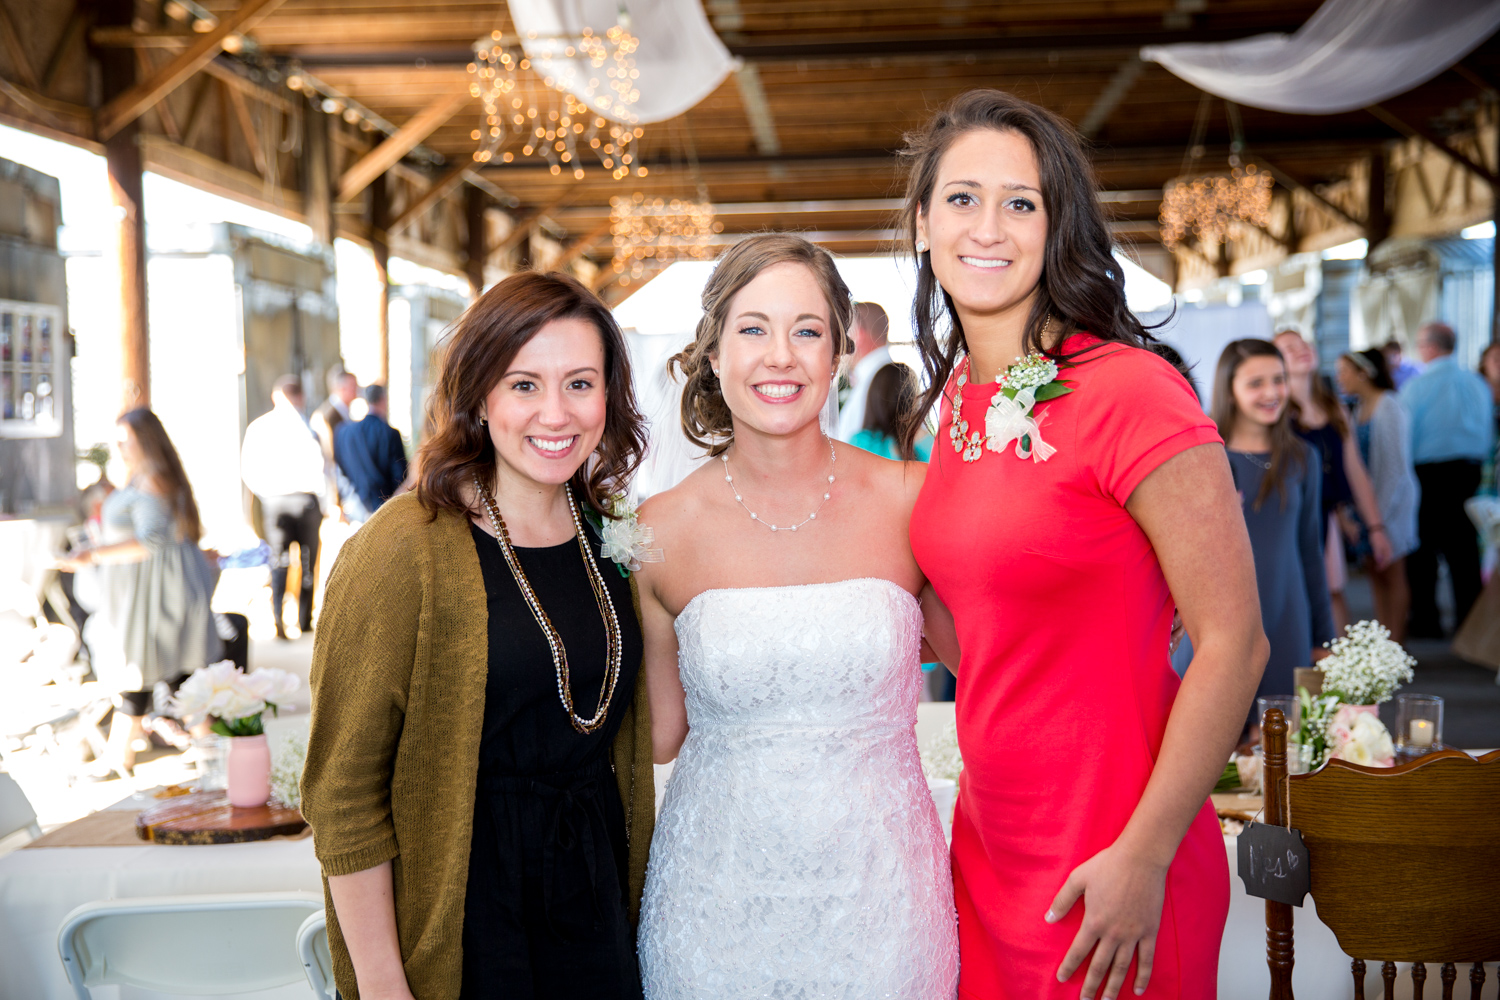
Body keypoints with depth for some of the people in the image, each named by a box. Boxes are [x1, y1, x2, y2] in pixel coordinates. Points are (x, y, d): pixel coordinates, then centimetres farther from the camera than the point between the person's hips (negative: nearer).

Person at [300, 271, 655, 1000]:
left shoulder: (610, 541, 2)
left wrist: (627, 898, 11)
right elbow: (343, 792, -15)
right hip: (464, 927, -5)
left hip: (595, 912, 5)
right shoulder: (405, 549, -16)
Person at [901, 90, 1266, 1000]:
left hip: (1107, 864, -7)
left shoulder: (1132, 393, -17)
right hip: (989, 839, 7)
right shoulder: (959, 398, 5)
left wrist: (1144, 858, -18)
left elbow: (1233, 644, -17)